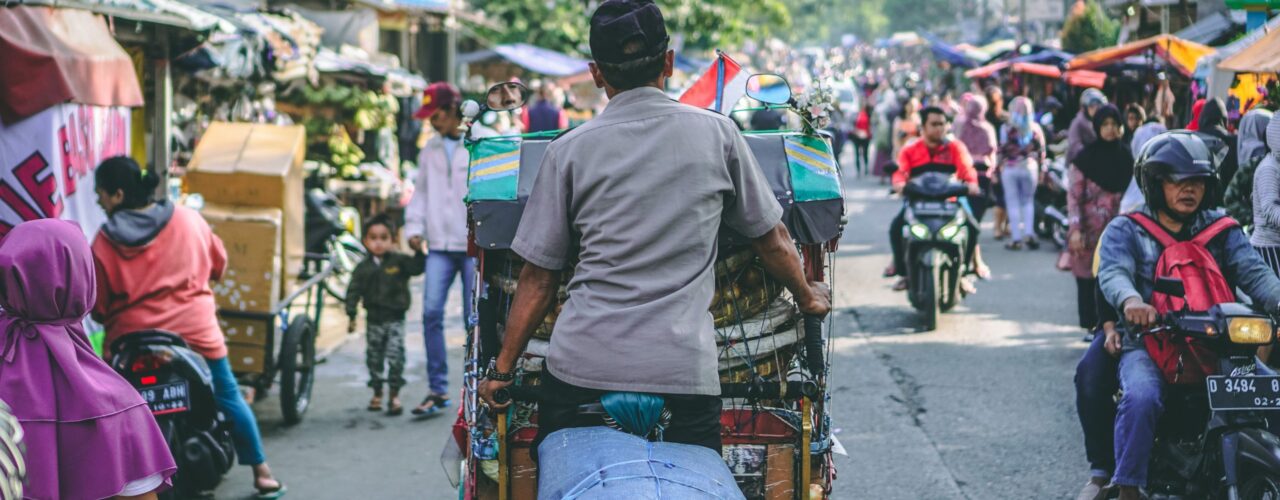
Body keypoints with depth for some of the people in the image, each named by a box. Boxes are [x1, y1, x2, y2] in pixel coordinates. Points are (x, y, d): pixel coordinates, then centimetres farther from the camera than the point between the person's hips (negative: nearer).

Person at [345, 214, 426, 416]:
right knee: (374, 358, 11)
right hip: (374, 320, 3)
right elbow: (354, 291, 3)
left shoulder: (399, 261, -2)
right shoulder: (364, 267, 1)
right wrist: (351, 315, -2)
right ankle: (377, 394, 24)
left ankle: (395, 395, -5)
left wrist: (418, 252, -27)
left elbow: (417, 268, -11)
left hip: (395, 319, -3)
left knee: (395, 357, -11)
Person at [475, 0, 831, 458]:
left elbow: (538, 278, 5)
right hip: (683, 372, 0)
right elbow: (772, 241, 16)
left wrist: (503, 369, 15)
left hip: (581, 369, 0)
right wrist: (808, 297, 35)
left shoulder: (569, 150, 4)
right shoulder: (717, 133, 6)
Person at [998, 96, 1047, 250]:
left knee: (1013, 203, 3)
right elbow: (1041, 151, 3)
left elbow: (1003, 151, -9)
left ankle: (1016, 238, 3)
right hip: (1030, 168, 2)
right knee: (1028, 201, 15)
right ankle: (1029, 233, 1)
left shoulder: (1007, 129, -8)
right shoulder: (1035, 128, 0)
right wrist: (1041, 168, 12)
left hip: (1010, 169, -2)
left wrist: (999, 167, 2)